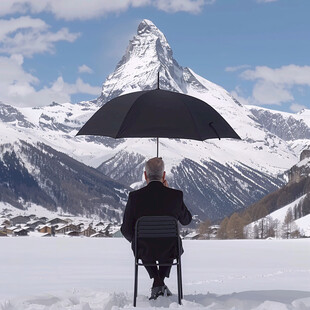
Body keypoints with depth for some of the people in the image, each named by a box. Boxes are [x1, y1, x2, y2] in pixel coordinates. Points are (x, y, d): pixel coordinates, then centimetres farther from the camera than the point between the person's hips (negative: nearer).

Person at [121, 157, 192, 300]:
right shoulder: (176, 195, -12)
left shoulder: (134, 196, -14)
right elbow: (186, 220, 7)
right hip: (169, 252, 0)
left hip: (144, 252, 0)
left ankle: (157, 282, 19)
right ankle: (160, 282, 27)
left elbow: (126, 230, -7)